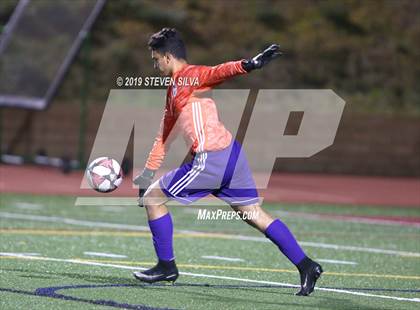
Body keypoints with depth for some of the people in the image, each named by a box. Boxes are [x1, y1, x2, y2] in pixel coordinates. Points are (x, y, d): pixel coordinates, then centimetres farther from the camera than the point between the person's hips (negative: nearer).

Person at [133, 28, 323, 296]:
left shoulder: (189, 76, -4)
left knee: (152, 198, 4)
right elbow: (165, 136, 31)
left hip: (210, 159, -9)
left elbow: (218, 73, -24)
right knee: (254, 214, 9)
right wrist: (147, 173, 31)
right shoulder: (174, 89, 24)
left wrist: (249, 65, -44)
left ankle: (166, 266, 12)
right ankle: (306, 266, 5)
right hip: (230, 153, 9)